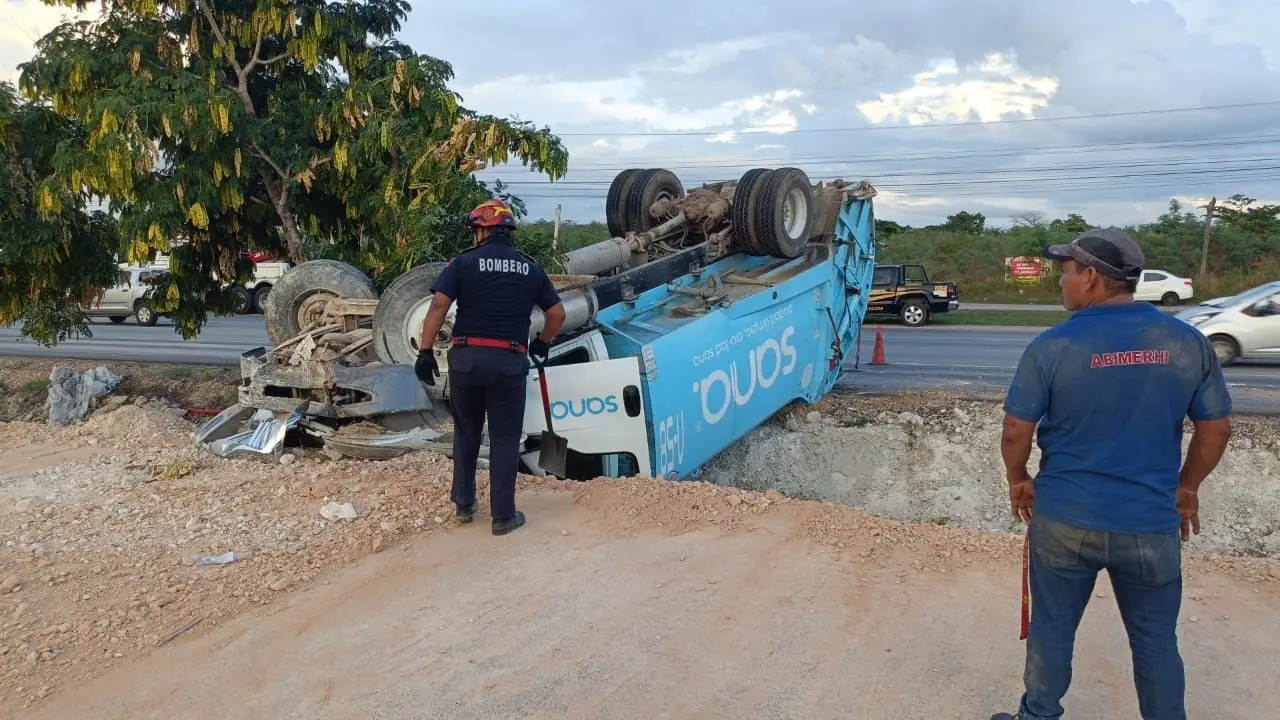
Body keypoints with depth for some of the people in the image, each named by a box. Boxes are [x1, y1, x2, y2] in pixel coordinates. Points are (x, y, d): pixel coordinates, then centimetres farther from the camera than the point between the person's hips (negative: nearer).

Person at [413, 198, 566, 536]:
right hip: (510, 361, 0)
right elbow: (557, 313, 11)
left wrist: (425, 351, -5)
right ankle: (503, 515, 10)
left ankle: (464, 503, 27)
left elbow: (438, 306, -8)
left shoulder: (463, 262, 2)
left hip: (466, 358, 0)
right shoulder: (530, 267, 9)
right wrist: (542, 343, 27)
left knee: (466, 431, 19)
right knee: (505, 438, 8)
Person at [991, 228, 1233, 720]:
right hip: (1152, 523, 2)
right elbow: (1216, 428, 3)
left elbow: (1015, 432, -9)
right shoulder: (1187, 342, -5)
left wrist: (1018, 481, 9)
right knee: (1155, 641, 17)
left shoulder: (1053, 346, -13)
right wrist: (1187, 487, 17)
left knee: (1052, 629, 15)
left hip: (1065, 519, -1)